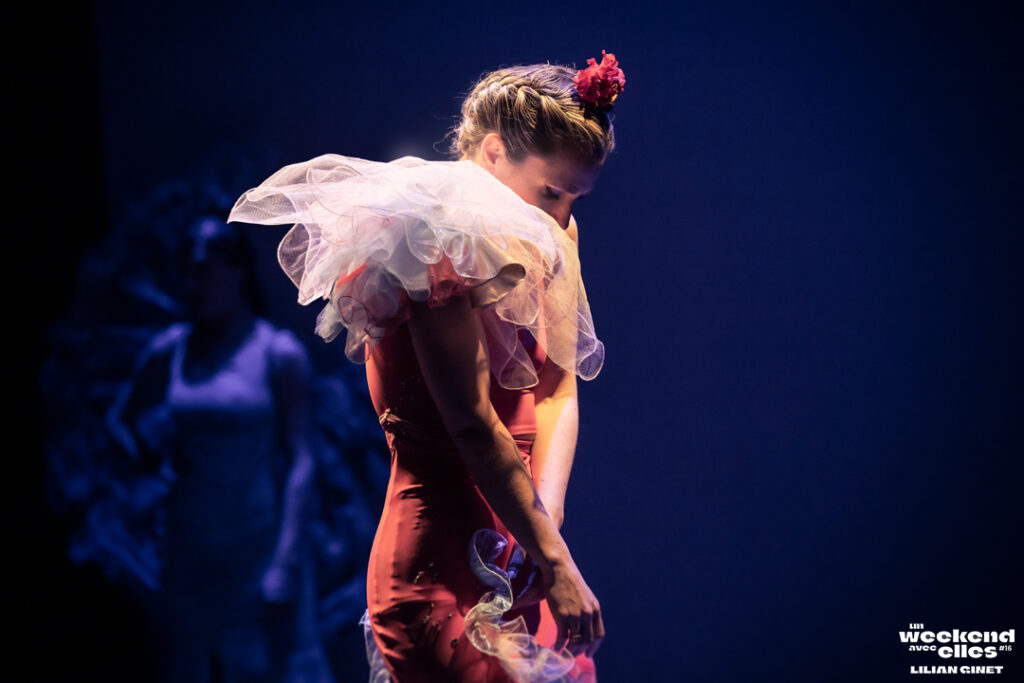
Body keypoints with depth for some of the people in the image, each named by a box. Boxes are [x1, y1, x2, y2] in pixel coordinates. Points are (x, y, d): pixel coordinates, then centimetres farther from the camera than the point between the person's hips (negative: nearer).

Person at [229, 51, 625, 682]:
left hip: (517, 559, 8)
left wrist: (546, 518, -13)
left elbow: (559, 390, 3)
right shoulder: (445, 244, -14)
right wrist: (554, 559, -22)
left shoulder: (549, 242, 12)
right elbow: (472, 423, -20)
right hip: (448, 561, -8)